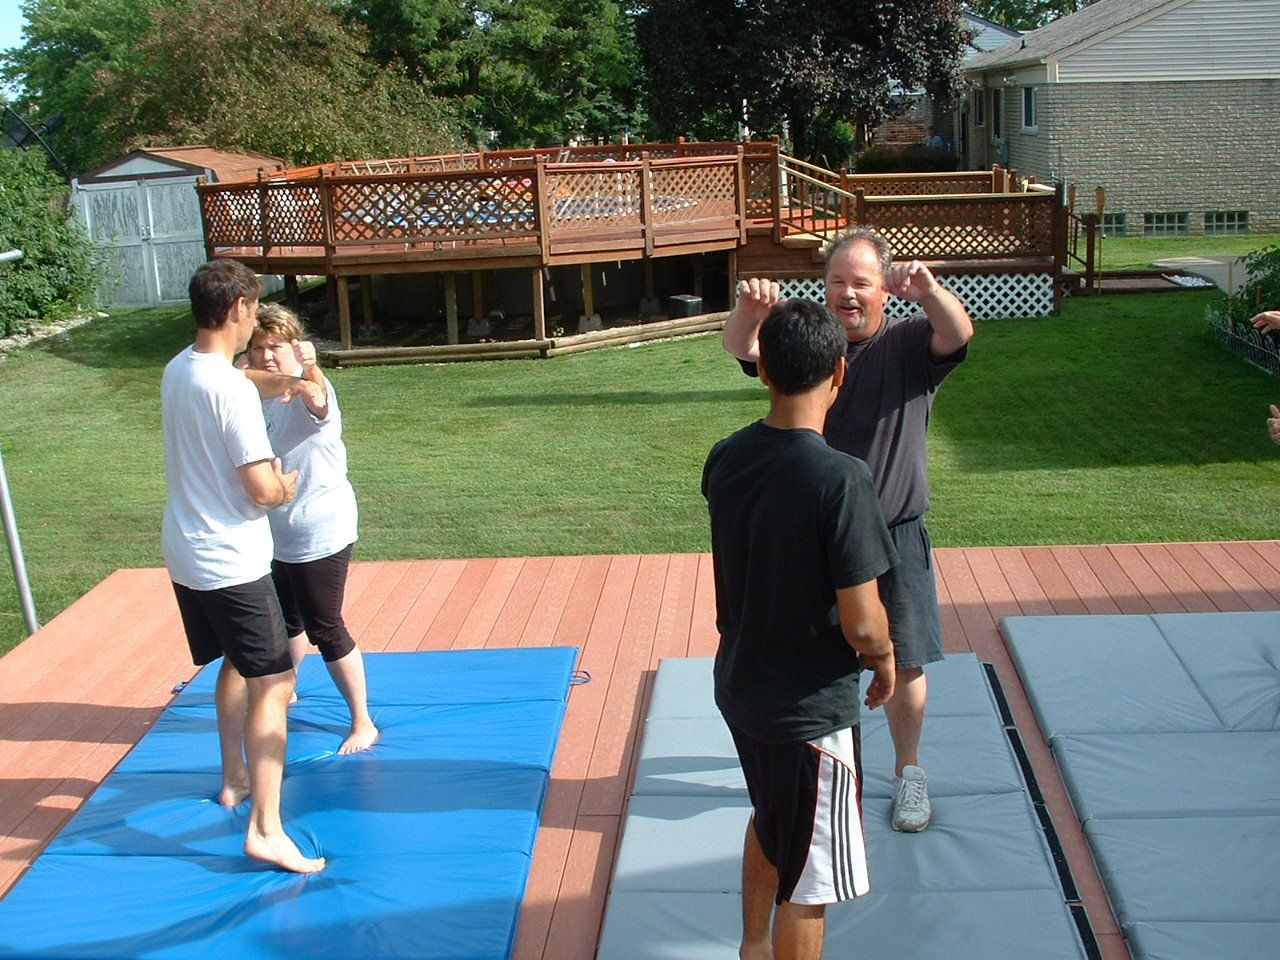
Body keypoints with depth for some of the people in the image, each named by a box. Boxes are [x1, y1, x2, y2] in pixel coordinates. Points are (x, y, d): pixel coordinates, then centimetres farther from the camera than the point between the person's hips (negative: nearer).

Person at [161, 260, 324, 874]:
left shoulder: (176, 372, 4)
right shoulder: (232, 389, -22)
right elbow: (262, 488, -24)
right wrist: (284, 489, -1)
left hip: (185, 557, 9)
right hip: (232, 564, -9)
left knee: (236, 665, 26)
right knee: (272, 685, -6)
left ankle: (235, 778, 42)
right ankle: (265, 829, -10)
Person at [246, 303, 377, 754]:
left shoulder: (310, 390, -19)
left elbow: (318, 403, -46)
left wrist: (310, 367, -67)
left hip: (320, 533, -7)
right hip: (273, 535, 8)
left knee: (325, 630, -3)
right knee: (285, 623, 25)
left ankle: (363, 724, 10)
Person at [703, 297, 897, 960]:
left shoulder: (725, 459, -6)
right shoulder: (841, 479, -26)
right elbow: (862, 625, -24)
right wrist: (884, 661, -3)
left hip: (738, 687, 8)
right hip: (810, 708, -7)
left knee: (769, 820, 31)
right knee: (807, 881, 10)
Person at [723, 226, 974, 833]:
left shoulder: (909, 345, -4)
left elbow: (959, 333, -23)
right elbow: (740, 347, -17)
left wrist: (929, 292, -46)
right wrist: (749, 308, -41)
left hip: (894, 538, -1)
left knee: (903, 664, 9)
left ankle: (908, 771, 30)